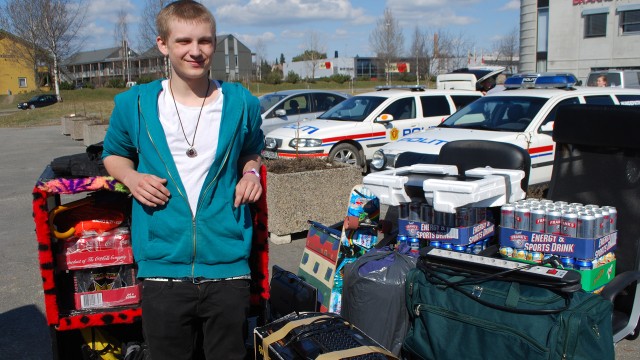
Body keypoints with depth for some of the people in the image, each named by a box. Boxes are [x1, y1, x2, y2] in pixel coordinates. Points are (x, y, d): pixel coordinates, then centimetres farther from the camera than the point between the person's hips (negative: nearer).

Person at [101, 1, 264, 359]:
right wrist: (131, 177, -4)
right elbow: (114, 154, 17)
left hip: (228, 266, 1)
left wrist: (251, 173, -2)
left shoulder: (241, 103, 2)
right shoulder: (133, 104, -1)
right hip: (163, 269, 0)